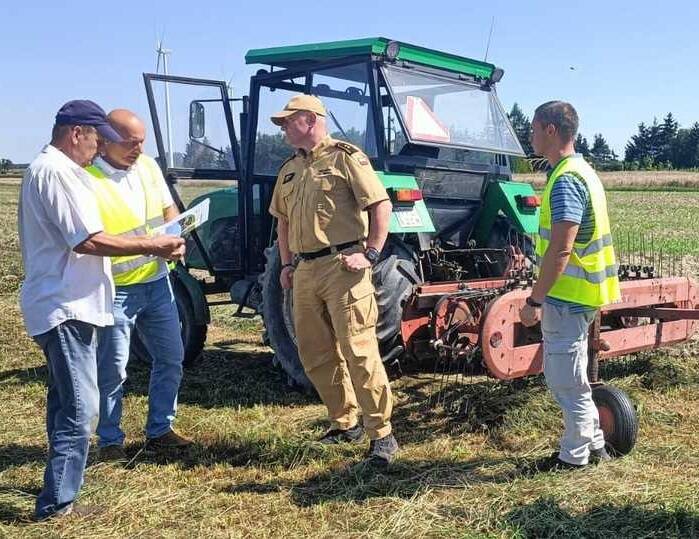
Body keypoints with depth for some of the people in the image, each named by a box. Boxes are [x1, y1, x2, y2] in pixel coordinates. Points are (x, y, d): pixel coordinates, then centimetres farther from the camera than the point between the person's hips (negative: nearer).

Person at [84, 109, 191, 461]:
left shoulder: (147, 166, 5)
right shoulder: (86, 180, -17)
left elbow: (169, 210, 15)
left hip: (156, 282, 7)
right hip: (115, 290, -7)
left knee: (171, 357, 13)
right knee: (112, 371, 1)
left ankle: (159, 429, 29)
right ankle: (110, 442, 19)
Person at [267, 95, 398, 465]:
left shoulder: (344, 157, -3)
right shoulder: (289, 170, 19)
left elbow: (381, 205, -8)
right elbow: (283, 221, 28)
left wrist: (371, 254, -14)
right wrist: (286, 263, 18)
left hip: (342, 267, -8)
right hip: (305, 272, 8)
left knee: (358, 351, -9)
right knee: (314, 355, 11)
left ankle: (381, 434, -1)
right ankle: (345, 423, 26)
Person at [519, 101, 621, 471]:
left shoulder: (566, 180, -19)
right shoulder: (579, 171, 13)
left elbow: (561, 249, -24)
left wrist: (535, 300, -20)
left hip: (566, 298, -10)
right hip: (573, 295, 10)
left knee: (567, 380, 3)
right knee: (560, 374, 19)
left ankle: (575, 456, 17)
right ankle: (593, 444, 29)